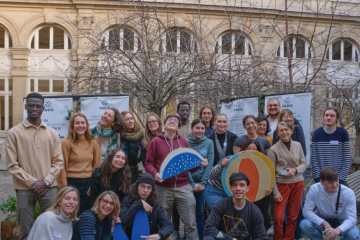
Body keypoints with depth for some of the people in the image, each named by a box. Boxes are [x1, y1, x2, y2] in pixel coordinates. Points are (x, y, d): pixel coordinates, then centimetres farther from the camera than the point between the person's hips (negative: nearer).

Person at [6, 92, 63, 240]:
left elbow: (58, 162, 5)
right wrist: (32, 182, -10)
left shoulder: (52, 134, 7)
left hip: (49, 187, 2)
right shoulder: (14, 133, 0)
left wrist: (45, 182, -9)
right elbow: (12, 165, -4)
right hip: (24, 188, -2)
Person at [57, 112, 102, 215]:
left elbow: (97, 166, 7)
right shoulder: (66, 143, -4)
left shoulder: (94, 143, 5)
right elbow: (62, 167, -5)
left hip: (88, 184, 3)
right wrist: (64, 188, -7)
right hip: (71, 183, -3)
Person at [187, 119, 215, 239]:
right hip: (188, 182, -1)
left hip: (203, 182, 1)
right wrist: (192, 184, -11)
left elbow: (209, 164, -3)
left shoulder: (209, 143, 1)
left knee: (200, 211, 7)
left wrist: (203, 183, -10)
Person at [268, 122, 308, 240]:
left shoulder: (297, 145, 3)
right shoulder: (274, 149, -8)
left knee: (293, 216, 8)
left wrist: (295, 170, -12)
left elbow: (304, 164, 9)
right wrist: (275, 192, -9)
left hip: (298, 183, 3)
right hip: (281, 184, -3)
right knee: (278, 217, -5)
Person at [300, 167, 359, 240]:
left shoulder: (348, 193, -21)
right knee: (304, 224, -29)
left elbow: (352, 218, -23)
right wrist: (325, 223, -34)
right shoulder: (314, 189, -20)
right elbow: (307, 211, -18)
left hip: (341, 223, 0)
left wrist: (338, 230, -45)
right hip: (321, 221, 0)